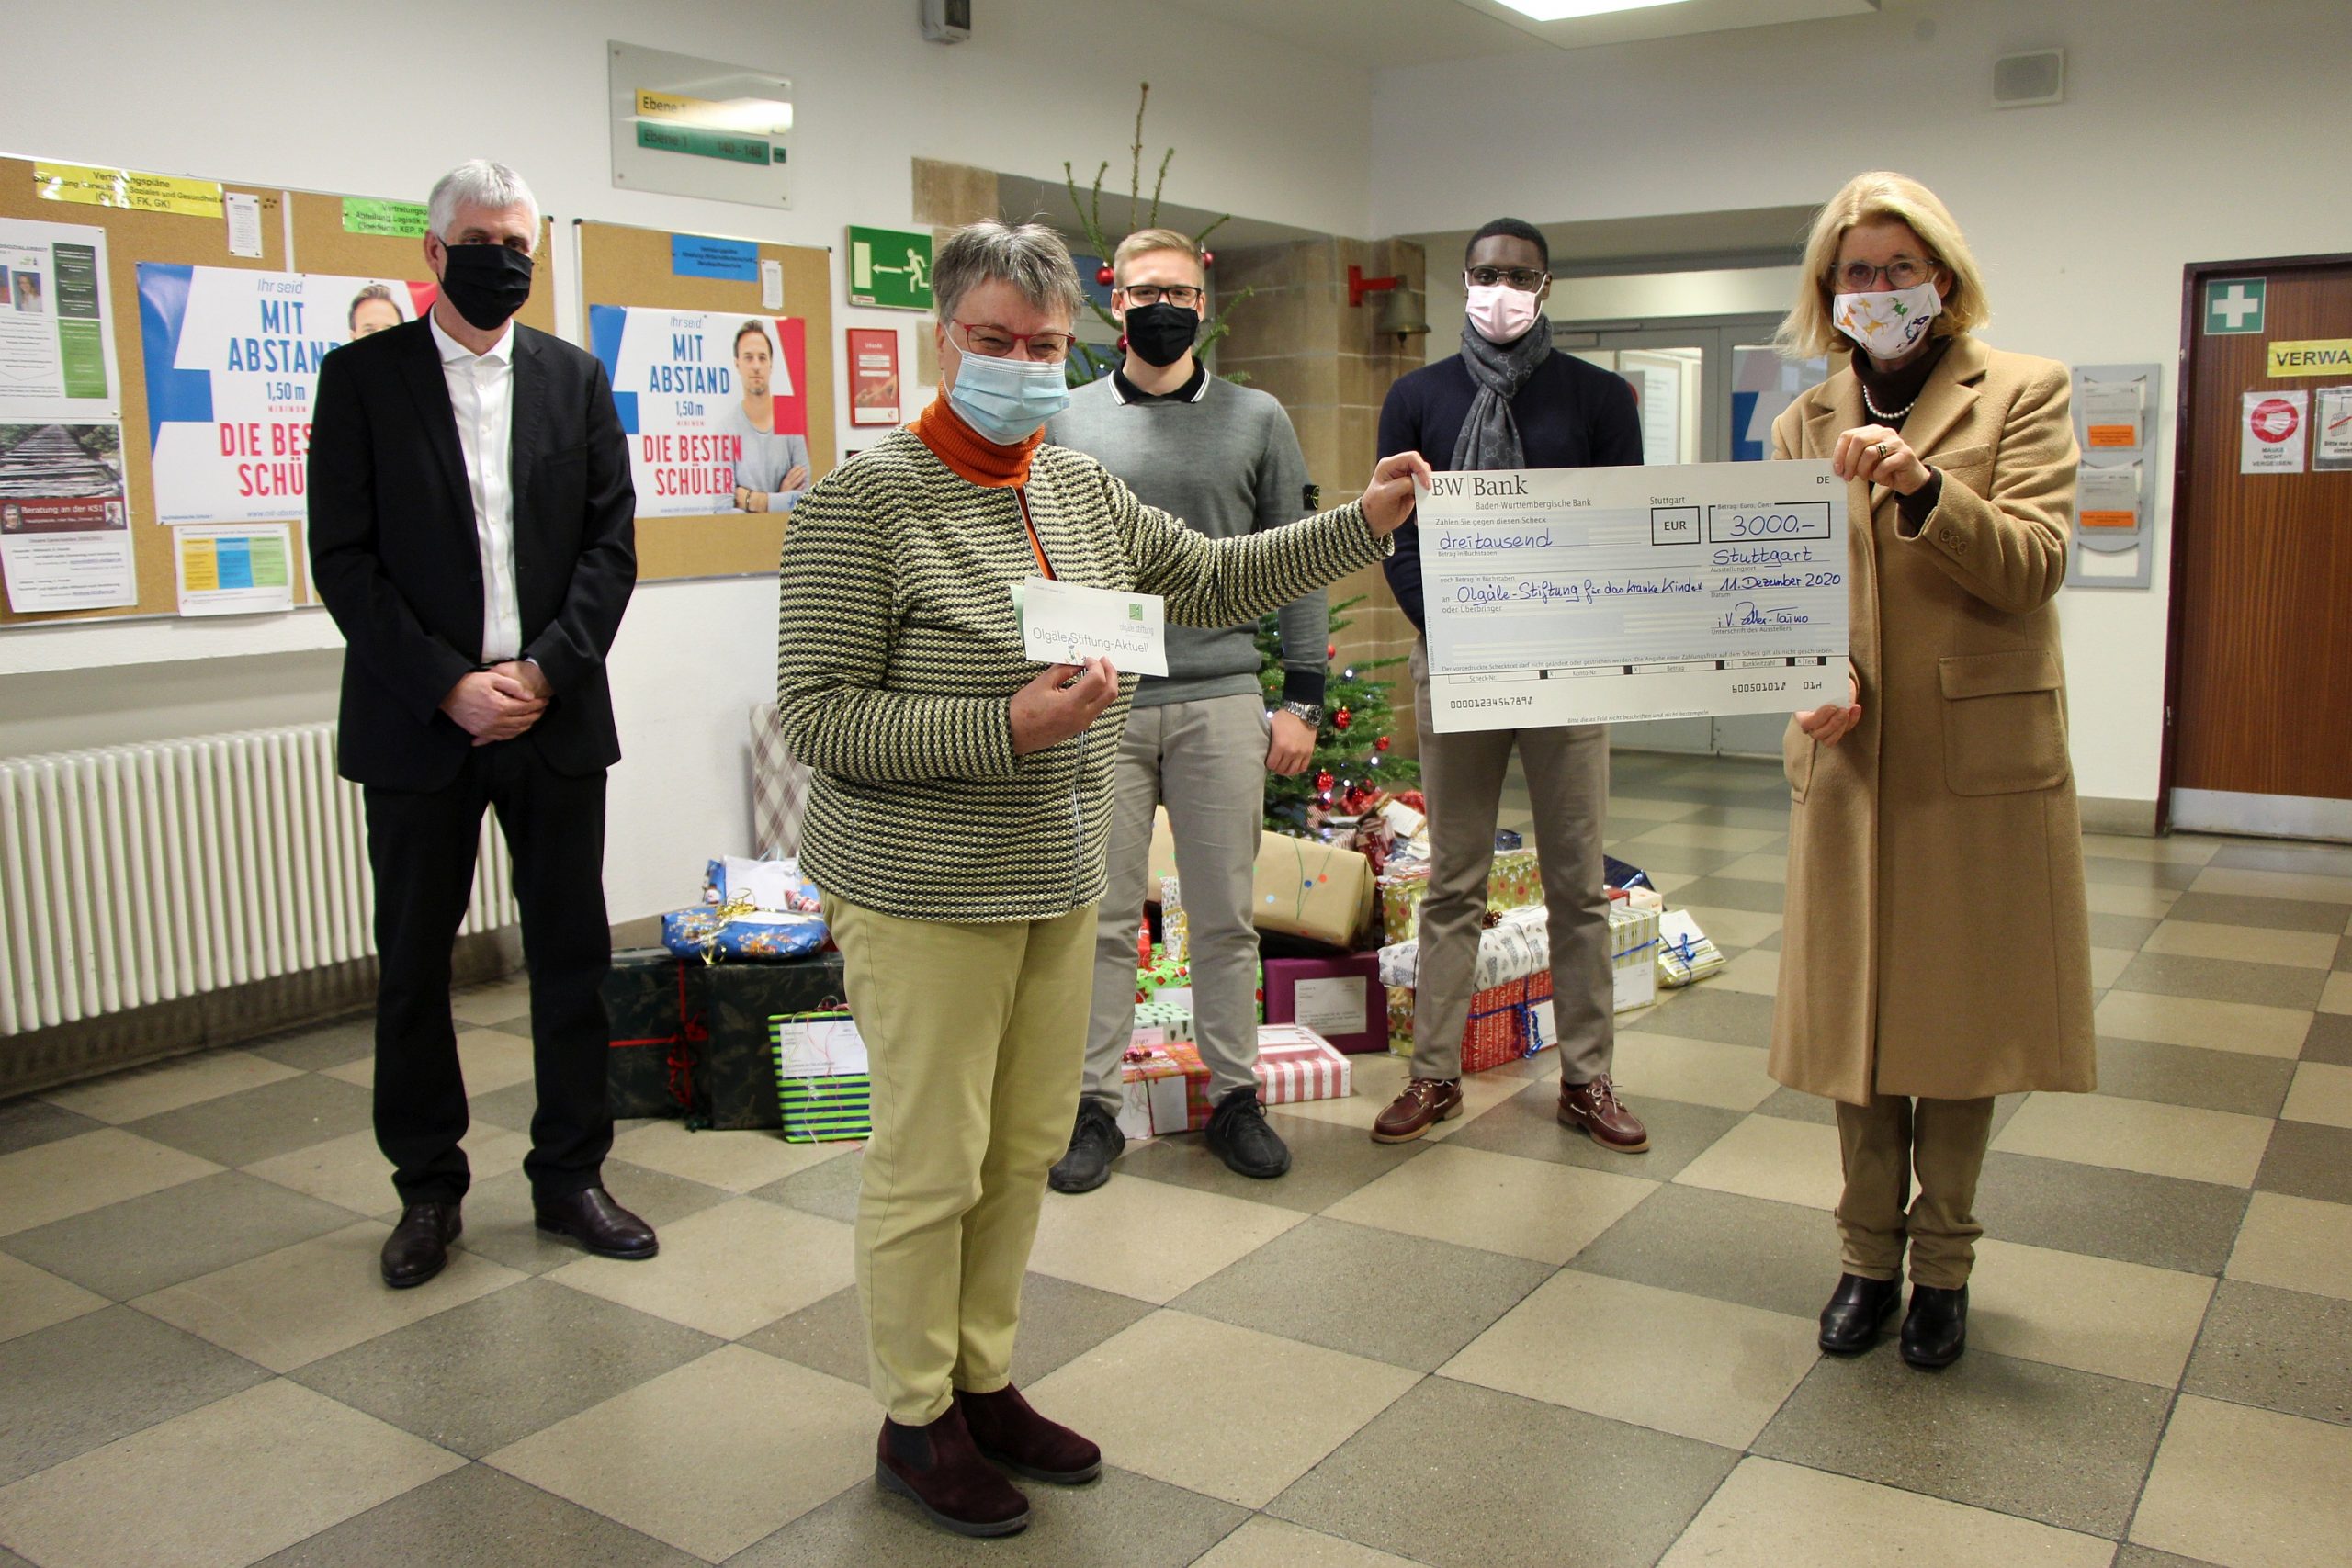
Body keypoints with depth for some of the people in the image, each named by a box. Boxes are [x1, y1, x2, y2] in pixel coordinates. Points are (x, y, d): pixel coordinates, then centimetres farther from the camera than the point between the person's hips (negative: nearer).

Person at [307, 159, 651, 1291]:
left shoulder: (574, 379, 9)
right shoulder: (361, 378, 2)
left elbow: (612, 541, 4)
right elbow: (343, 560, -4)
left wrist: (547, 669, -9)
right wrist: (448, 687, -12)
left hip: (556, 717, 2)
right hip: (418, 722, -2)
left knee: (572, 954, 7)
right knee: (413, 962, 7)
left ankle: (569, 1174, 21)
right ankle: (428, 1188, 22)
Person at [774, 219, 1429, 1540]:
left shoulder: (1080, 487, 9)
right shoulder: (868, 500, -13)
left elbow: (1212, 580, 18)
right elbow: (817, 715, -16)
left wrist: (1362, 525, 11)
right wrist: (1005, 729, -23)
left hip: (1059, 882, 7)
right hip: (927, 891, -7)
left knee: (1029, 1147, 15)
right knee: (933, 1162, 3)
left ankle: (987, 1384, 33)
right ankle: (916, 1421, 23)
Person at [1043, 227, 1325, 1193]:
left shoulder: (1256, 421, 8)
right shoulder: (1064, 422, 7)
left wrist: (1302, 700, 2)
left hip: (1222, 701, 0)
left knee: (1225, 916, 8)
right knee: (1100, 915, 4)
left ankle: (1233, 1096, 21)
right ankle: (1093, 1104, 16)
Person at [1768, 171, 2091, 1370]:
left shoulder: (2024, 393, 2)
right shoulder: (1805, 422, 11)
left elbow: (2032, 564, -9)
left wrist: (1920, 486, -24)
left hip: (1982, 753, -2)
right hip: (1849, 756, 2)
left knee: (1962, 1013, 5)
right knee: (1853, 1012, 7)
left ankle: (1942, 1261, 22)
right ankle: (1868, 1252, 23)